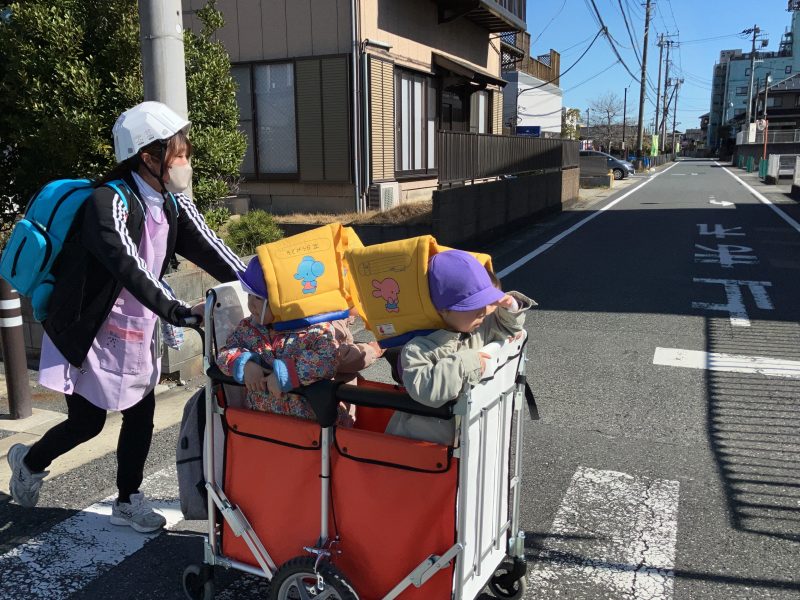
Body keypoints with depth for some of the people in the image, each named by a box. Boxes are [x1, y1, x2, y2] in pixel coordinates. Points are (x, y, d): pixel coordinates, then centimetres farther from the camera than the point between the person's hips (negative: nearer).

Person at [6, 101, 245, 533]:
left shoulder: (172, 204, -1)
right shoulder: (109, 201, -23)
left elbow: (210, 251, -11)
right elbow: (128, 266, -38)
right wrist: (179, 312, -48)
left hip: (136, 333, 6)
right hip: (88, 332, -6)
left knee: (142, 413, 6)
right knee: (88, 422, 6)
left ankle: (127, 501, 24)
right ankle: (28, 461, 36)